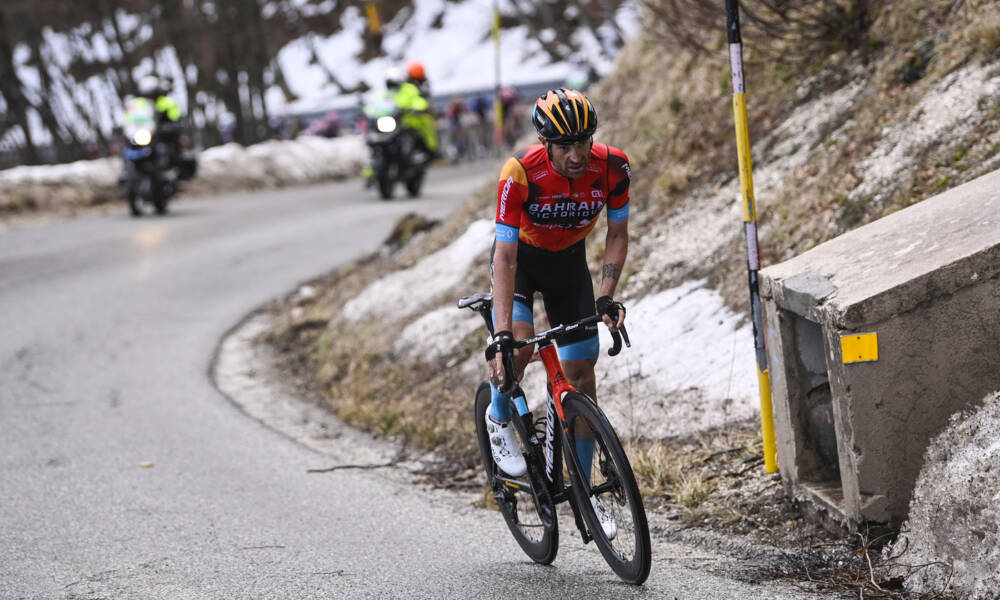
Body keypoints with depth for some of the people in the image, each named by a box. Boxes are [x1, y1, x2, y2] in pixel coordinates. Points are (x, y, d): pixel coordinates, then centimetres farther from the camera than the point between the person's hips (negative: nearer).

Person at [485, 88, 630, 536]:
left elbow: (617, 234, -10)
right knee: (518, 346, -29)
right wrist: (502, 335, -40)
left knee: (581, 374, -1)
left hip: (569, 262, 3)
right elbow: (504, 255, -34)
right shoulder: (520, 174, -34)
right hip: (520, 258, -3)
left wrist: (606, 298, -22)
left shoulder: (613, 168, -26)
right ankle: (499, 417, 3)